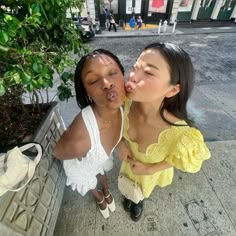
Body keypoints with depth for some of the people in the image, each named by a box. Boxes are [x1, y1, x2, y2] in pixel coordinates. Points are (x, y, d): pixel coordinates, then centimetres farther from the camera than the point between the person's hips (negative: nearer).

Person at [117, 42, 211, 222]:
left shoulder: (180, 133, -43)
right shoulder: (126, 103, -33)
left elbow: (176, 159, -19)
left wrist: (148, 170, -17)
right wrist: (121, 143, -24)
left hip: (151, 171, -2)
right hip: (130, 161, 3)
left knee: (143, 190, 35)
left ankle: (140, 201, 74)